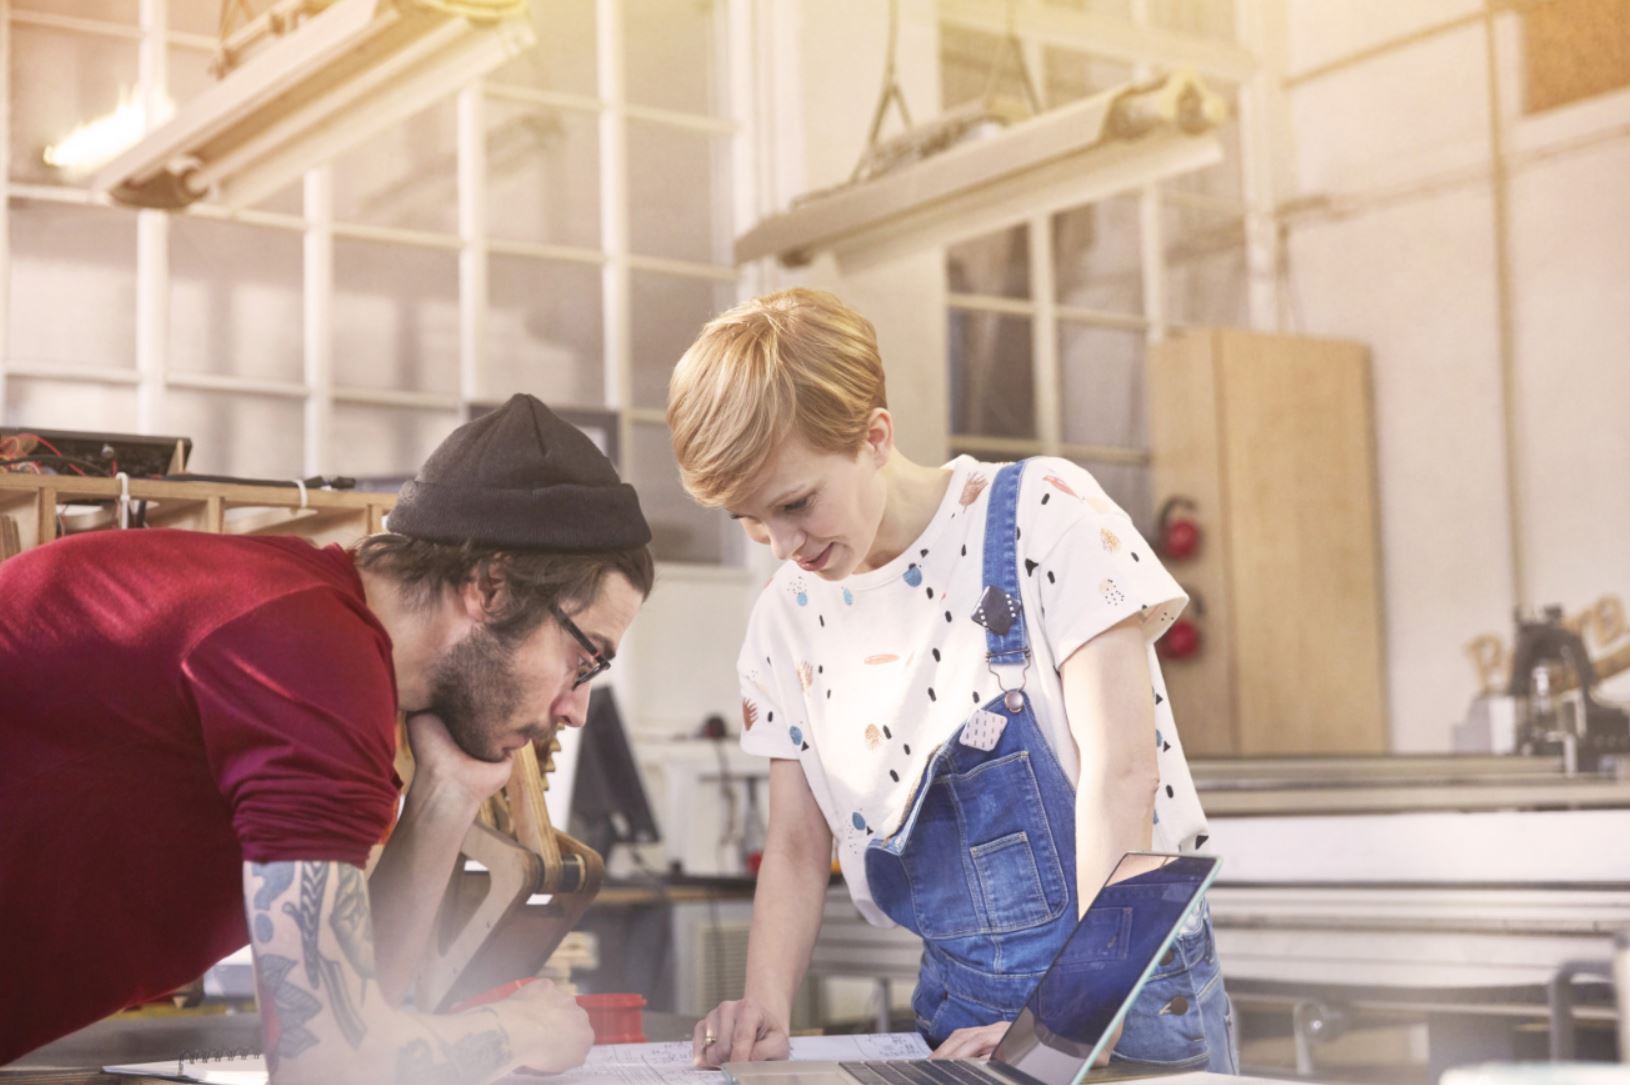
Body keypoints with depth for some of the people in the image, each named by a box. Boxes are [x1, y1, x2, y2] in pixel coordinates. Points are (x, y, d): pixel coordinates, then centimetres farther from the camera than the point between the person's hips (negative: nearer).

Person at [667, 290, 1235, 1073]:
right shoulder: (789, 616, 5)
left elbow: (1121, 769, -15)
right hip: (959, 1003, 4)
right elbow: (798, 844, 9)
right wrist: (765, 1006, -8)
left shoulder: (1042, 515, -9)